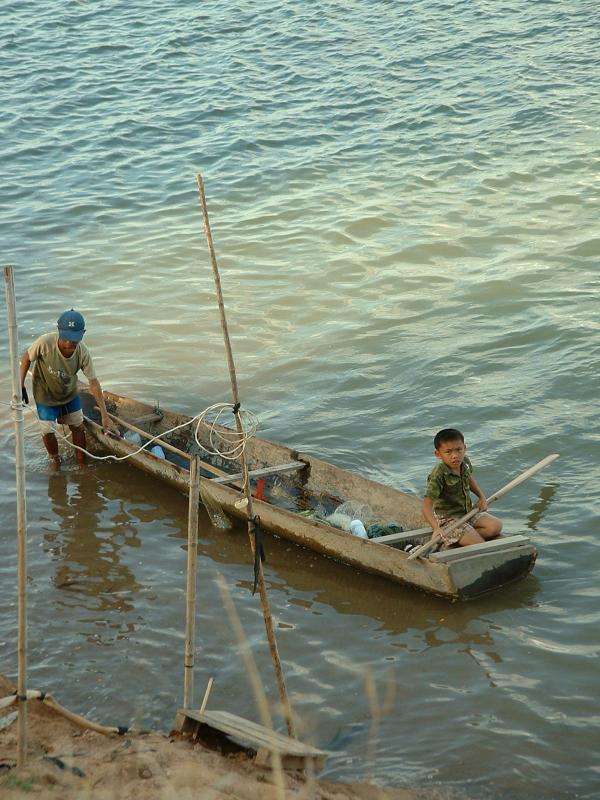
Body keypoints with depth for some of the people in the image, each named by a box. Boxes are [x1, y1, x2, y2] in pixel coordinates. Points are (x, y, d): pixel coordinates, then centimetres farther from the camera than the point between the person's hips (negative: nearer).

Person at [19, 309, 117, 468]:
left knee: (78, 427, 11)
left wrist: (104, 416, -19)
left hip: (69, 393, 2)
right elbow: (27, 358, -16)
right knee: (48, 431, 0)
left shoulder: (82, 353, -29)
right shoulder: (45, 343, -38)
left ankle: (82, 465, 32)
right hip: (45, 394, -2)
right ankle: (55, 460, 30)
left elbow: (94, 383, -21)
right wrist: (20, 386, -17)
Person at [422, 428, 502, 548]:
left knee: (496, 526, -11)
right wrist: (436, 528, -47)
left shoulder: (465, 463, -3)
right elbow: (427, 504, -34)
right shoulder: (438, 475, -27)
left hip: (468, 512, 8)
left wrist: (481, 497, 12)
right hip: (448, 519, -8)